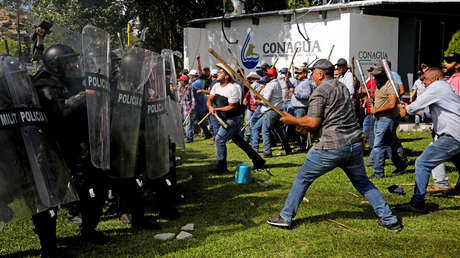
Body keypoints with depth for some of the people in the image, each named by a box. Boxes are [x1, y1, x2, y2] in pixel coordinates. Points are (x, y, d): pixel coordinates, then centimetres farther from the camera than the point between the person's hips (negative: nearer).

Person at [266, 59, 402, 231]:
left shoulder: (320, 91, -7)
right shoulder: (342, 87, 18)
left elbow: (313, 122, -13)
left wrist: (293, 120, 3)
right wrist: (307, 126, 21)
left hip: (332, 147, -7)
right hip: (355, 144, 7)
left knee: (303, 178, 7)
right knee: (363, 183, 19)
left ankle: (286, 217, 12)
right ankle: (389, 219, 18)